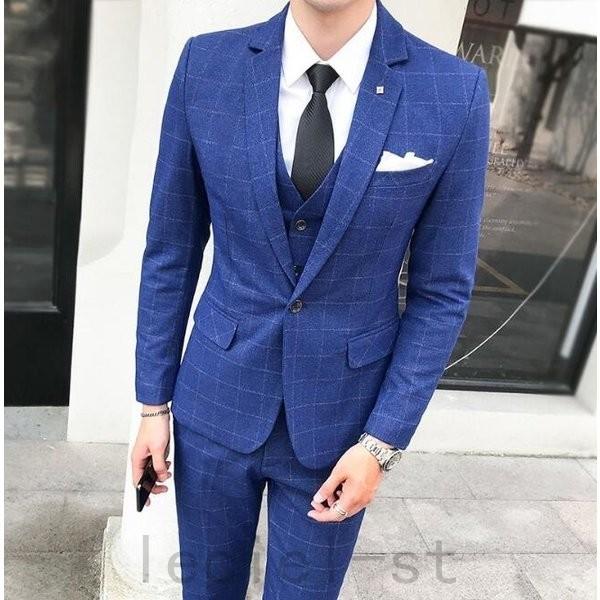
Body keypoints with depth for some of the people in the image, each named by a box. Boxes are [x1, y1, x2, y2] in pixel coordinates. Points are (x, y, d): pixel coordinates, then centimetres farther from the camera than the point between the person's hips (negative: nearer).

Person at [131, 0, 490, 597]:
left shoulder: (456, 93, -12)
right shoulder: (206, 65, -8)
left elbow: (441, 290, -5)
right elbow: (170, 252, 0)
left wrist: (383, 444, -8)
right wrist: (153, 401, 3)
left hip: (336, 421, -1)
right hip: (217, 401, 2)